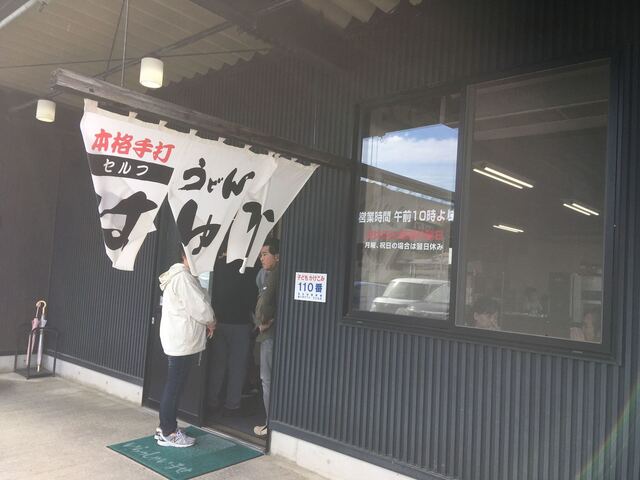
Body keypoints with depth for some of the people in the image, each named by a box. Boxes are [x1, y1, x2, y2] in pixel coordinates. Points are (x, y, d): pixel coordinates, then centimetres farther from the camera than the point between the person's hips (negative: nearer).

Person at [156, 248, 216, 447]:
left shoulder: (177, 275, 16)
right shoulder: (183, 277, -18)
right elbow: (200, 306, -20)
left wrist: (205, 324, 8)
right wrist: (211, 323, -2)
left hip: (177, 339, 10)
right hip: (181, 341, -10)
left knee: (174, 385, 16)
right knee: (174, 386, -2)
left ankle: (166, 426, 26)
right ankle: (168, 433, 8)